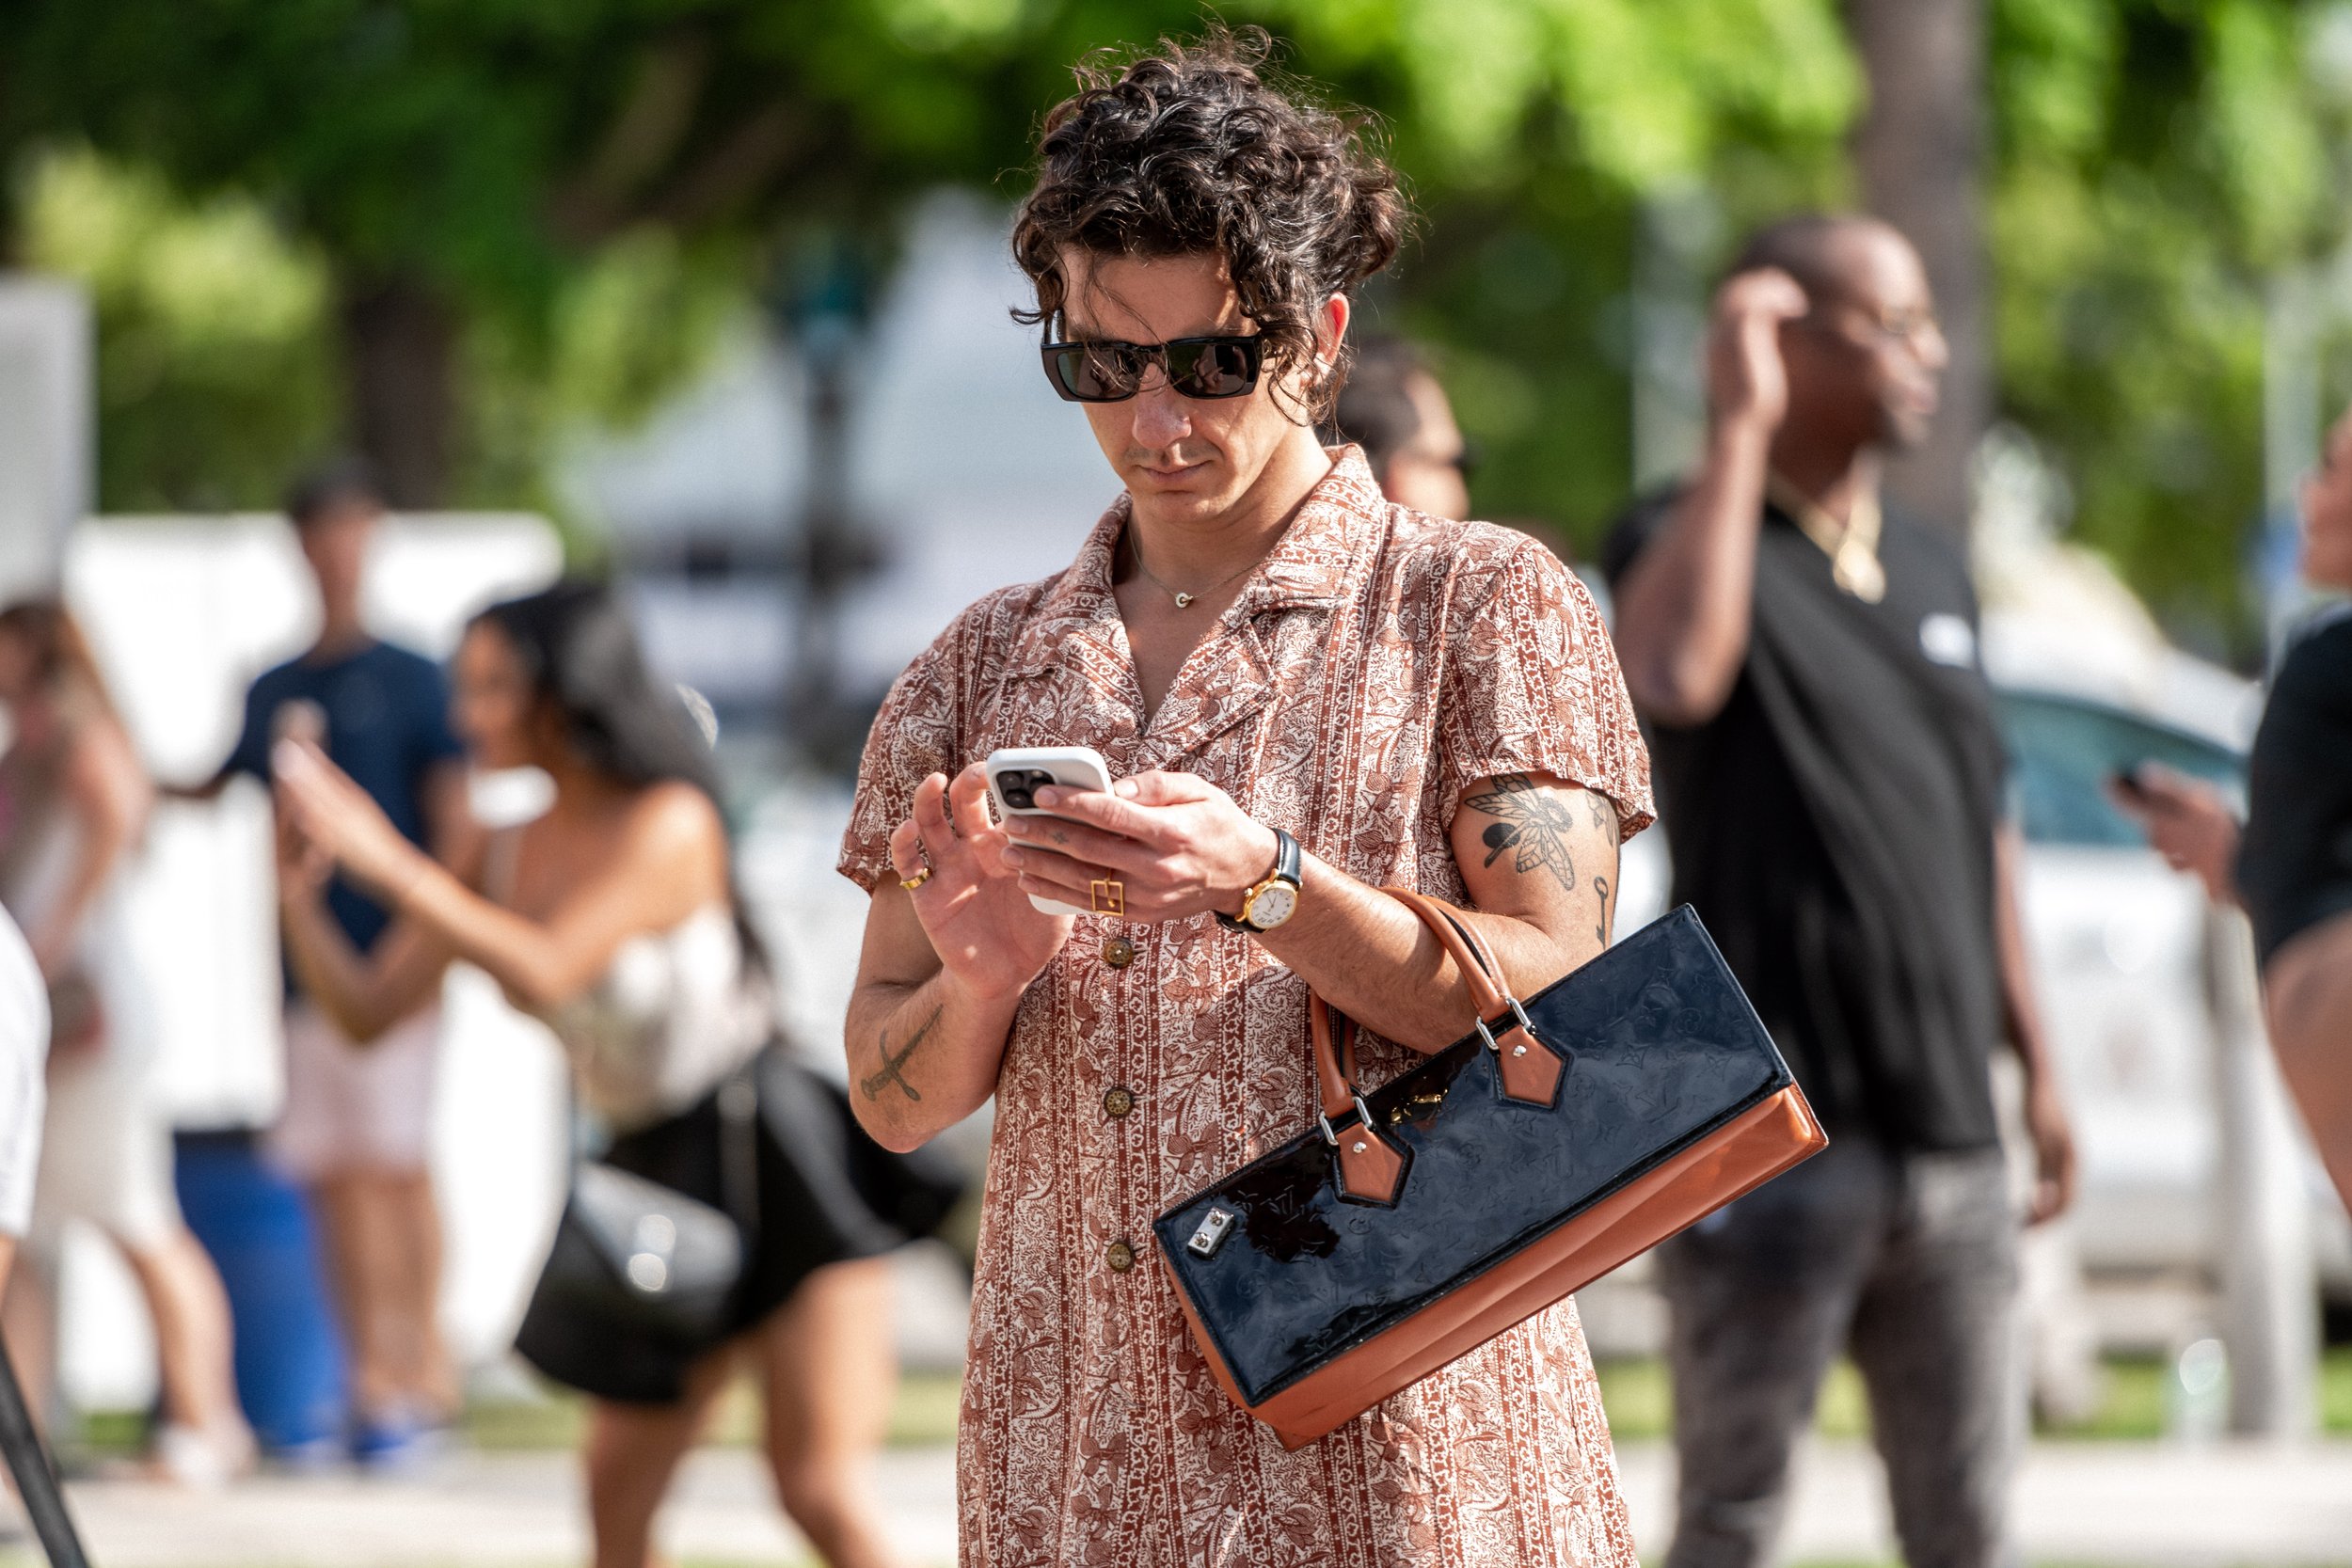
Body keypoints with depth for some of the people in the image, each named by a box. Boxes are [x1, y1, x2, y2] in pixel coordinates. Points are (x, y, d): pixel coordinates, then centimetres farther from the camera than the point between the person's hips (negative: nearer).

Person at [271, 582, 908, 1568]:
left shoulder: (666, 823, -15)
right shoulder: (508, 859, 6)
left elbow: (545, 971, -27)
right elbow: (365, 1009, 6)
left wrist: (388, 864, -28)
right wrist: (297, 884, -9)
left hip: (780, 1156, -8)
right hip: (666, 1184, 8)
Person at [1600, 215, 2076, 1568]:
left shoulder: (1934, 568, 16)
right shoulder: (1691, 539, -6)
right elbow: (1678, 676, -30)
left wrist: (2037, 1065, 17)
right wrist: (1740, 423, -23)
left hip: (1947, 1137, 6)